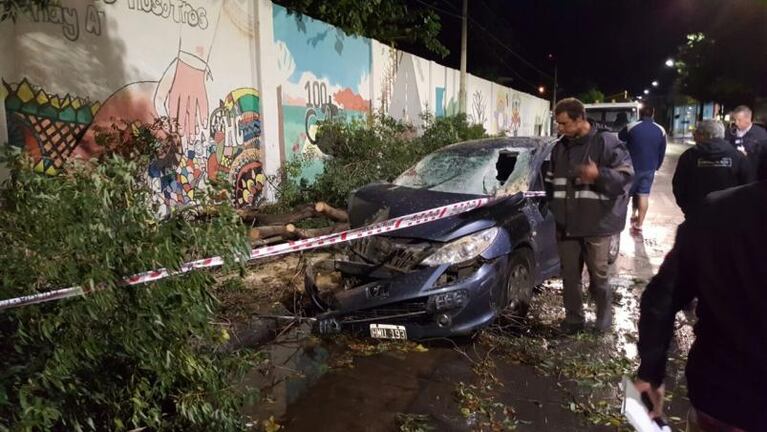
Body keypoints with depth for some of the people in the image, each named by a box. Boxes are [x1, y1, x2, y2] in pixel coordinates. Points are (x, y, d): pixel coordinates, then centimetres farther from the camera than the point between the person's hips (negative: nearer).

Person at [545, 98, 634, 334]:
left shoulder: (606, 142, -6)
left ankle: (604, 314, 29)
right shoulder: (559, 148, 12)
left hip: (596, 224, -5)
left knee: (598, 274, 7)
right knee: (569, 275, 10)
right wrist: (555, 208, 15)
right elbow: (551, 182, 23)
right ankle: (574, 318, 24)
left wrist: (598, 175, -25)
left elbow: (626, 175, -9)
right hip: (566, 224, 5)